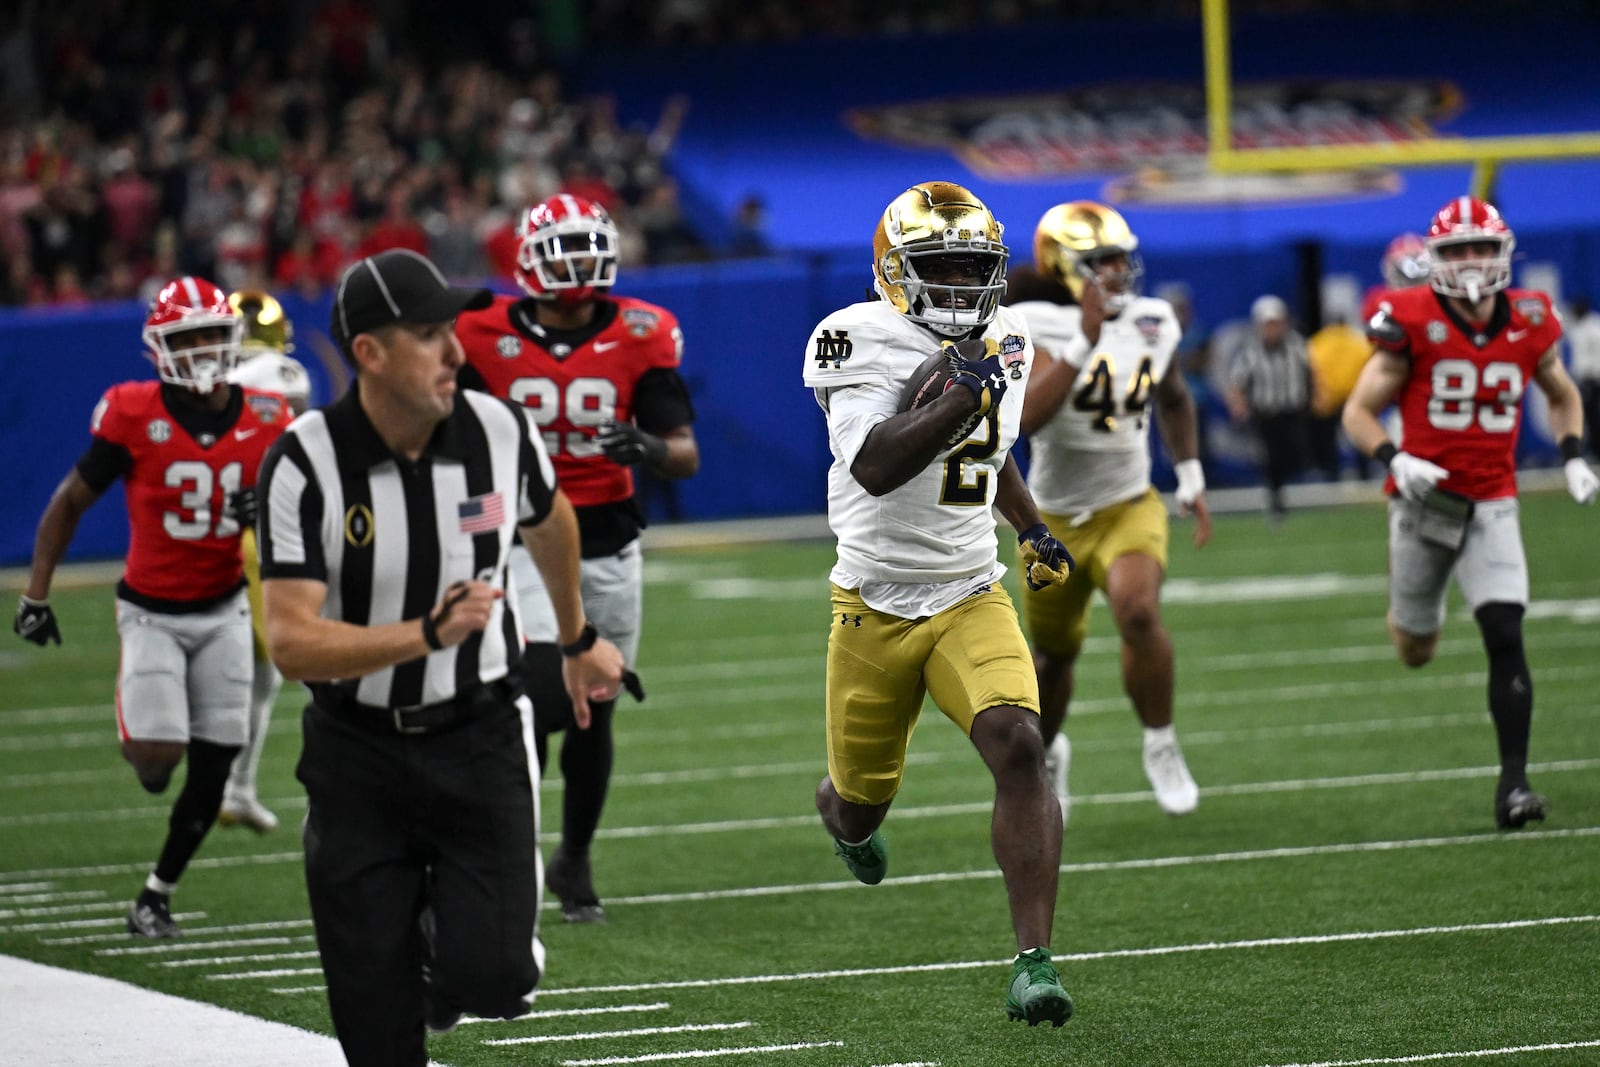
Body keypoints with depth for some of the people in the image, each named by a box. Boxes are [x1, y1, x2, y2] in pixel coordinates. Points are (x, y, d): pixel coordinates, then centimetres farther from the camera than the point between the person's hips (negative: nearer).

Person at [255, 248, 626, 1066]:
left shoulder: (499, 432, -7)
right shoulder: (304, 464, -16)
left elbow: (549, 524, 17)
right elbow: (293, 646, -23)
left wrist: (578, 641, 33)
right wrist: (428, 635, -35)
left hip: (479, 738, 1)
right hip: (358, 748, -1)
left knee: (495, 977, -11)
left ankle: (447, 930, 22)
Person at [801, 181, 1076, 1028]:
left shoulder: (1001, 341, 6)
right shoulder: (863, 343, -14)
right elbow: (875, 468, -29)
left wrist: (1033, 530, 24)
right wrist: (966, 395, -33)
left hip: (972, 600, 3)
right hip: (877, 603, -3)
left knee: (1018, 748, -23)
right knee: (864, 796, 13)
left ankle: (1033, 960, -24)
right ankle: (843, 811, 55)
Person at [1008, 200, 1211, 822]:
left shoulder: (1151, 325, -3)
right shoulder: (1037, 329, -17)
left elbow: (1173, 400, 19)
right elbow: (1026, 417, -35)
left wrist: (1191, 480, 16)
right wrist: (1085, 341, -37)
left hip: (1129, 508, 1)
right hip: (1056, 519, -1)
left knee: (1138, 613, -29)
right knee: (1054, 658, 15)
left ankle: (1160, 748, -11)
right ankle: (1045, 753, 47)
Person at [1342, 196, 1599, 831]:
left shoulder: (1529, 325, -2)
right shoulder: (1413, 325, -11)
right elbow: (1359, 412, -6)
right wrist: (1395, 460, -24)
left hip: (1491, 505, 1)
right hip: (1423, 499, -1)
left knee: (1505, 638, -15)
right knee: (1416, 651, 15)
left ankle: (1514, 781, -12)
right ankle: (1410, 607, 54)